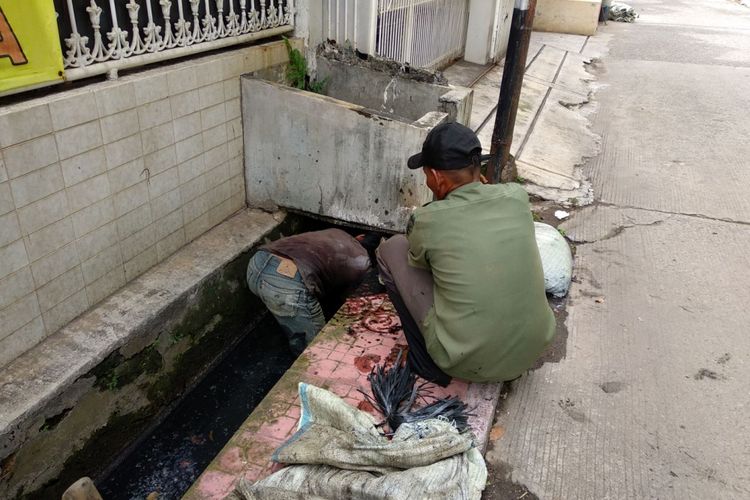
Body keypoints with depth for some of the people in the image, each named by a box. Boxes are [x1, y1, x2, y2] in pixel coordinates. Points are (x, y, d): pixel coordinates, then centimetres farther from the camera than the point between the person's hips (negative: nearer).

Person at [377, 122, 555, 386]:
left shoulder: (426, 220, -16)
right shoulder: (517, 197, -6)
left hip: (468, 364, -4)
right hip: (532, 351, 5)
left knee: (392, 249, 6)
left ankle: (427, 363, 13)